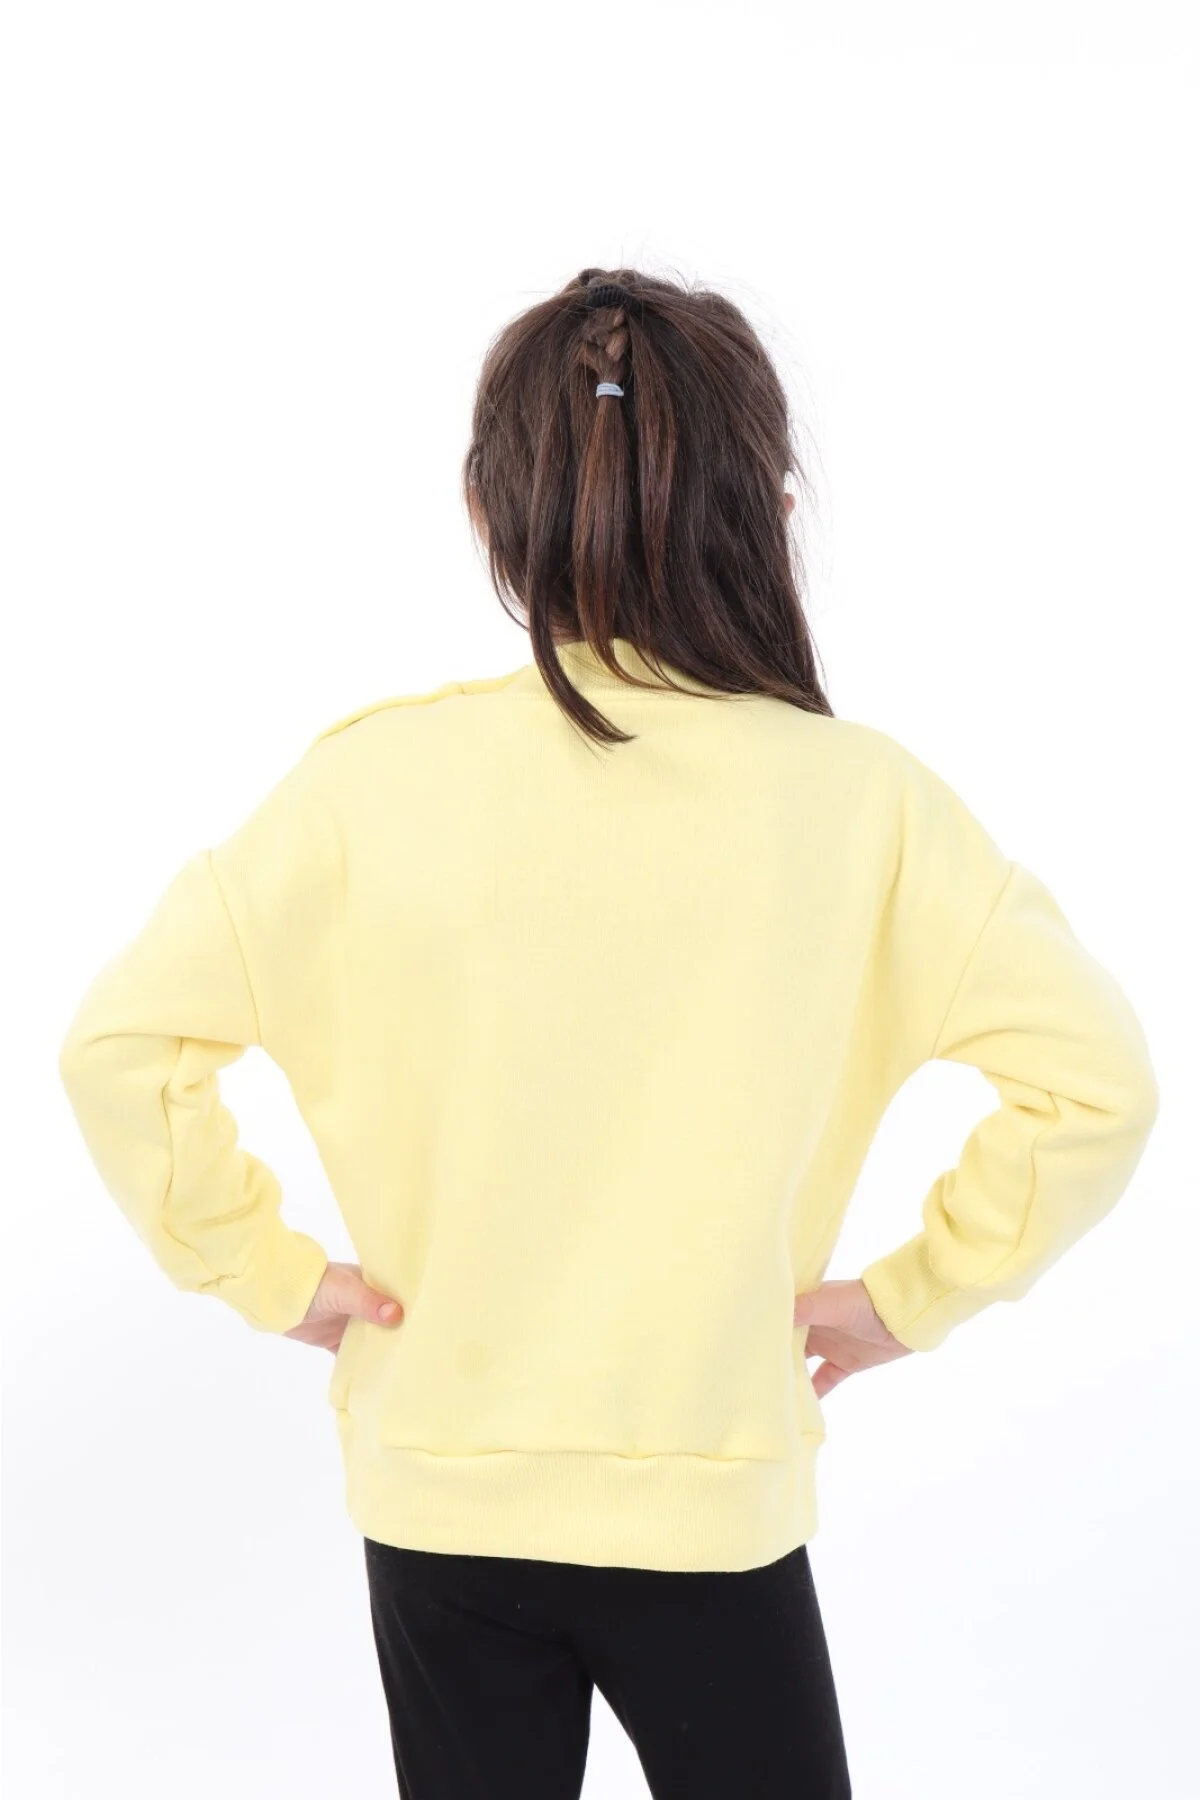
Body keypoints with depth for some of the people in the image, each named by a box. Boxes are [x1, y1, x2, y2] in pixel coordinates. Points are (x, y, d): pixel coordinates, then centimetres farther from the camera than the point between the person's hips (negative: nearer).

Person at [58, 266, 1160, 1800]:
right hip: (712, 1510, -1)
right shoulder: (859, 795, -14)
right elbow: (1093, 1082, -14)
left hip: (438, 1500, 1)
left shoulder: (373, 778, -13)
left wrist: (268, 1269, -1)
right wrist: (908, 1296, -4)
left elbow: (121, 1041, -12)